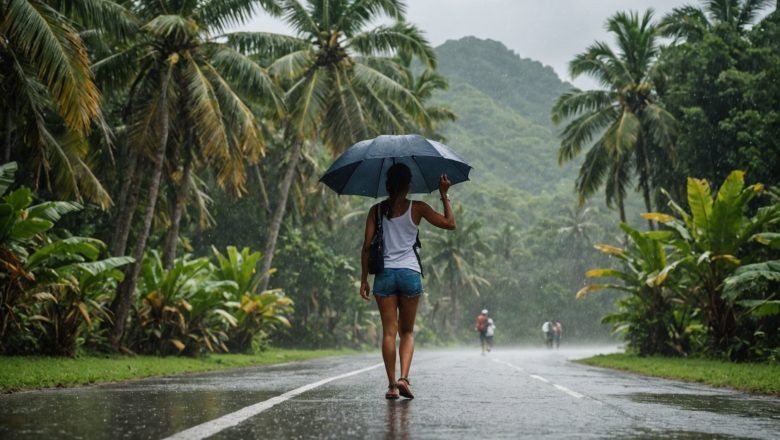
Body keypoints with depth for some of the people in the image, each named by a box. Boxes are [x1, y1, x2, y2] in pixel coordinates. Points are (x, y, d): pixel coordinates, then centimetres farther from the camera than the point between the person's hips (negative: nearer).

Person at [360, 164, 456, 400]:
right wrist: (444, 196, 9)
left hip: (384, 274, 1)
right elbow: (450, 224, 2)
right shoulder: (417, 208, -2)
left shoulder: (376, 210, 3)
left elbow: (367, 246, 0)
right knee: (407, 331, 11)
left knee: (389, 332, 4)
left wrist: (364, 279, 5)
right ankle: (404, 377, -8)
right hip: (410, 273, -1)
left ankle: (392, 385, 1)